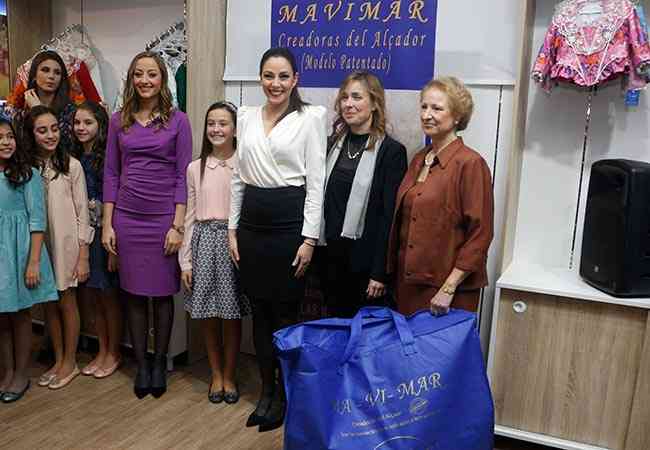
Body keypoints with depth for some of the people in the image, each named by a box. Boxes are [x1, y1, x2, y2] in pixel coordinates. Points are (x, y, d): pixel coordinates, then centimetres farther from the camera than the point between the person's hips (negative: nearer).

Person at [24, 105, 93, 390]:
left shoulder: (71, 166, -8)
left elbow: (82, 213, -7)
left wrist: (83, 256, -9)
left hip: (66, 243, -3)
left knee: (67, 302, 7)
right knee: (49, 304, 13)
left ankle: (70, 362, 22)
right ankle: (58, 360, 28)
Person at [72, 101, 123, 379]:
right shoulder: (74, 158, 7)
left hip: (105, 233, -5)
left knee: (109, 296, 6)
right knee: (94, 297, 14)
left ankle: (113, 354, 21)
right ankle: (102, 351, 28)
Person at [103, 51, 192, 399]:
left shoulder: (177, 121, -1)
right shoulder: (118, 121, 7)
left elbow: (183, 175, -4)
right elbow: (111, 174, 7)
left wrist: (178, 226, -9)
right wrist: (107, 225, 2)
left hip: (164, 218, -2)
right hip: (127, 219, 2)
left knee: (162, 293, 7)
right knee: (134, 294, 8)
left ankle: (160, 363, 22)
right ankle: (141, 365, 21)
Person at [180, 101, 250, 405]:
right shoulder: (195, 168, 5)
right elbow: (189, 217, 6)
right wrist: (185, 261, 3)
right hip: (204, 240, 2)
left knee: (232, 314, 7)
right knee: (207, 315, 9)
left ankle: (229, 375, 25)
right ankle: (216, 374, 27)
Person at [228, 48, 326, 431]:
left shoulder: (310, 117, -4)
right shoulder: (246, 116, 10)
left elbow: (316, 181, -8)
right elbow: (239, 176, 13)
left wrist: (309, 238, -12)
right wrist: (232, 228, 8)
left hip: (289, 219, -5)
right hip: (252, 220, 5)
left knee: (286, 311, 4)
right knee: (259, 309, 12)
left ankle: (284, 394, 23)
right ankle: (266, 389, 28)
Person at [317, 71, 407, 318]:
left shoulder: (391, 151, -9)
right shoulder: (333, 143, 8)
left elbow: (389, 216, -12)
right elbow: (322, 199, 11)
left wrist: (379, 272, -14)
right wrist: (317, 249, 7)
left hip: (364, 260, -5)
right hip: (329, 254, 5)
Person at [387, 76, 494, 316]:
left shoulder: (470, 164, -14)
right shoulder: (419, 159, 8)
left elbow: (480, 234, -15)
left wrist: (449, 288, -17)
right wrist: (393, 272, 12)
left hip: (448, 287, -6)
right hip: (408, 281, 7)